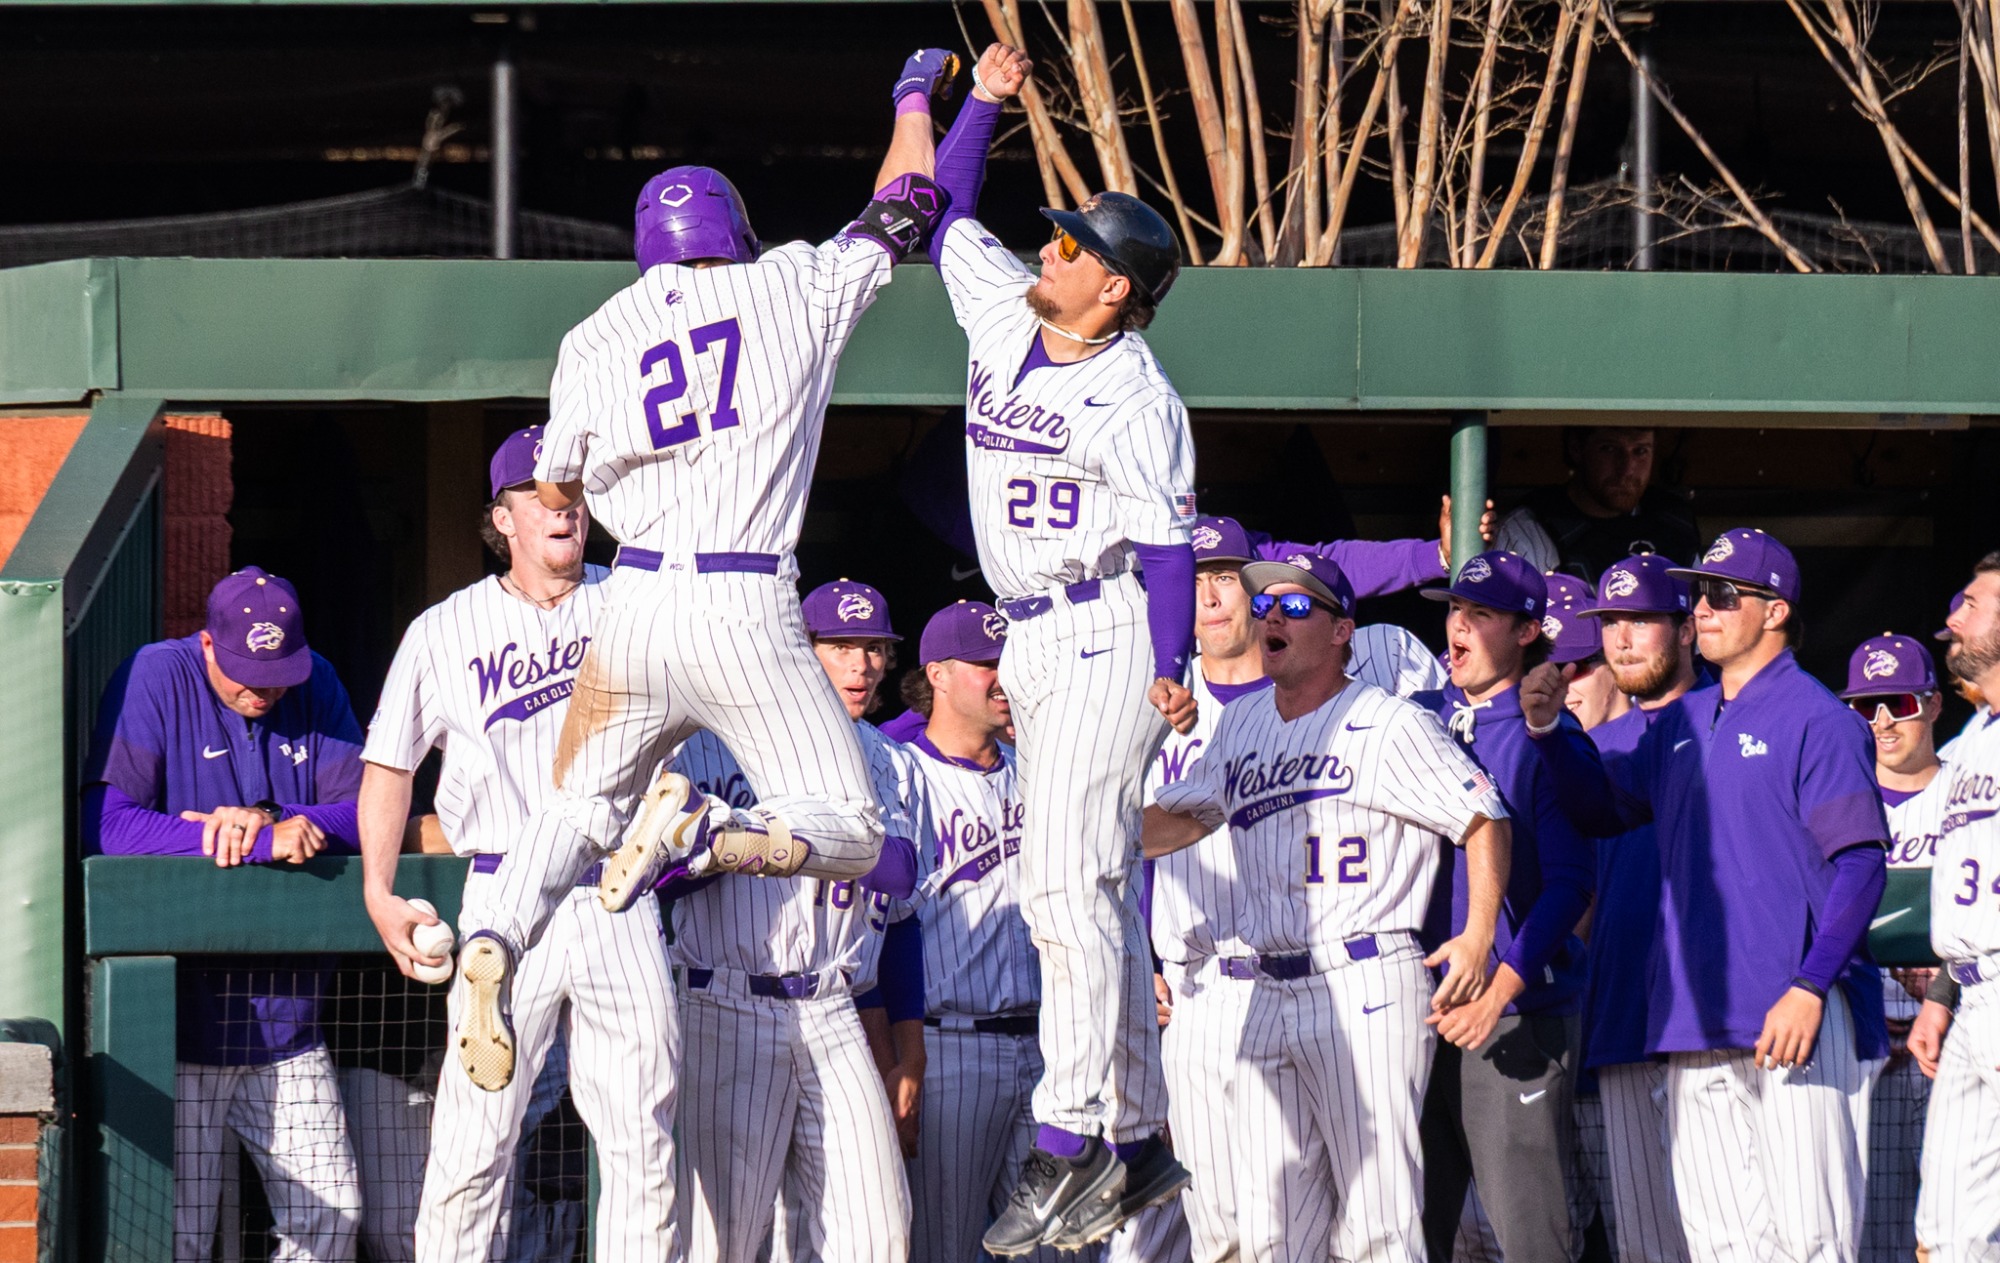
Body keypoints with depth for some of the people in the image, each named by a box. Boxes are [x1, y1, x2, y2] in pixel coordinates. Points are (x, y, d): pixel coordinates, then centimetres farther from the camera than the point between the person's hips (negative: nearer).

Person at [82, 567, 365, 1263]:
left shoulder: (317, 688, 7)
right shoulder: (154, 679, -7)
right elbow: (108, 826, -19)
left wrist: (265, 819, -17)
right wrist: (267, 843, -22)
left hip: (285, 1018, 5)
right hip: (177, 1018, -5)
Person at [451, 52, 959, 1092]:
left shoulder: (594, 341, 8)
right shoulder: (796, 288, 4)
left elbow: (555, 495, 17)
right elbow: (904, 205, 18)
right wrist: (915, 96, 36)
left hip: (634, 611, 3)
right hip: (748, 615, -3)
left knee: (579, 809, 20)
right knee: (848, 836, 3)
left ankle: (494, 938, -10)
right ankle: (705, 835, -27)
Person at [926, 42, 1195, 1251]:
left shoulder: (1139, 399, -14)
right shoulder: (1004, 312, 8)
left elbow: (1166, 542, -16)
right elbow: (946, 212, 19)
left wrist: (1173, 669, -23)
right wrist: (985, 100, 9)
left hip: (1104, 636, -9)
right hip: (1033, 641, 9)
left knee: (1069, 879, -17)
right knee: (1086, 891, 9)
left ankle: (1071, 1142, -21)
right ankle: (1139, 1141, 14)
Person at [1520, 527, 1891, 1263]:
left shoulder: (1816, 719, -5)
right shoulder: (1681, 722, 18)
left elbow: (1861, 864, -11)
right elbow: (1603, 805, 28)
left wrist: (1810, 989, -20)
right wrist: (1548, 728, 10)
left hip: (1795, 1018, -7)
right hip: (1697, 1026, 8)